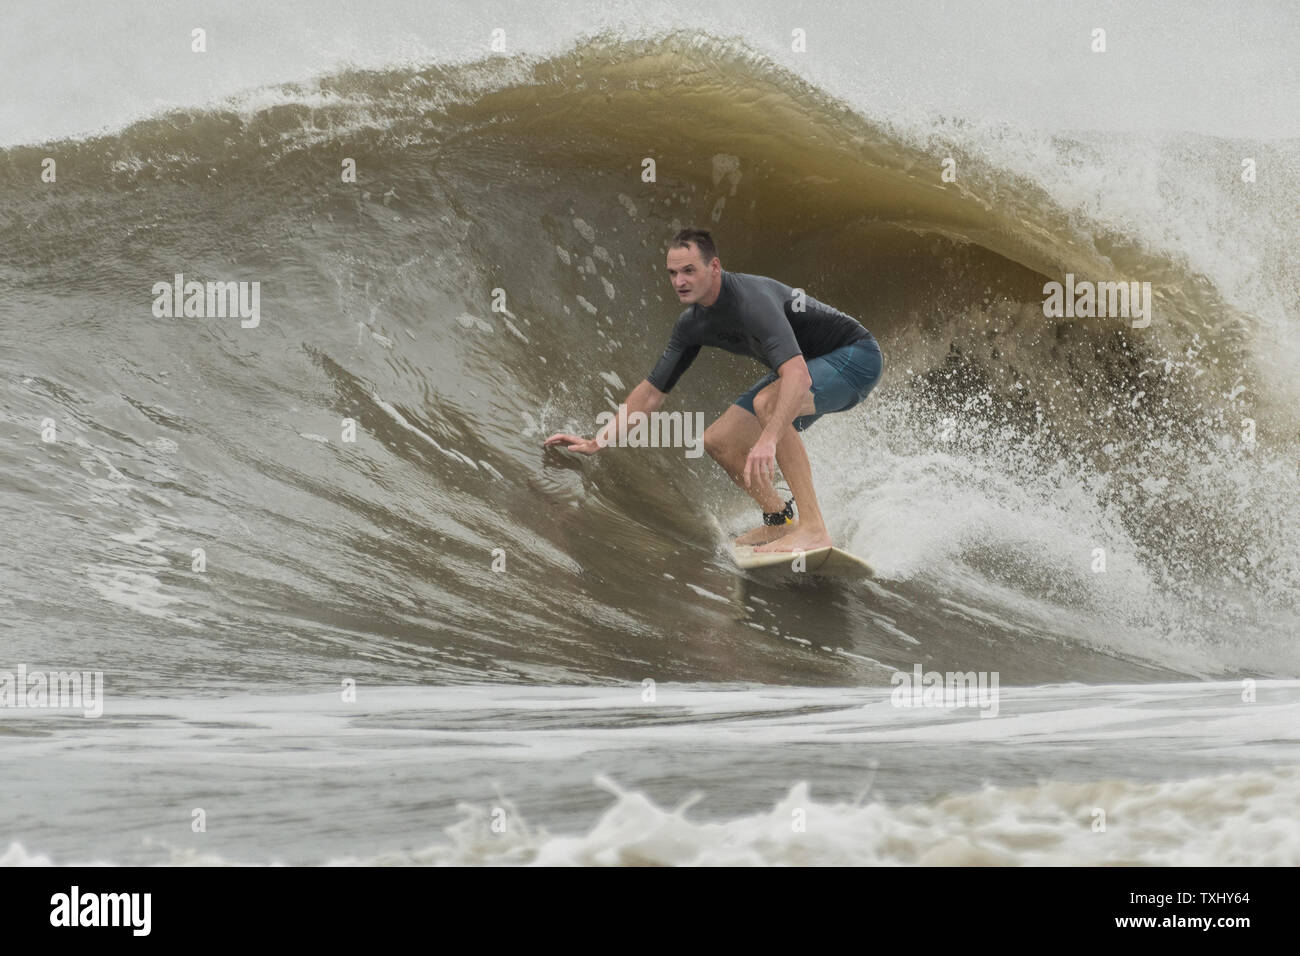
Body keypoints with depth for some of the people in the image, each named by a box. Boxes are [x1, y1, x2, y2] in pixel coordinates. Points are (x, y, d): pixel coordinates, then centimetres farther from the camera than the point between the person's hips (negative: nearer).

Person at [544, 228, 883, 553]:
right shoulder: (692, 323, -5)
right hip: (806, 362, 9)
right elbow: (652, 391, 6)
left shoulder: (751, 299, -33)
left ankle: (813, 529, -34)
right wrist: (599, 441, -1)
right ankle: (779, 520, 20)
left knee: (767, 402, -35)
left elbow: (798, 376, -46)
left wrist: (768, 440, -57)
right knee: (718, 441, 1)